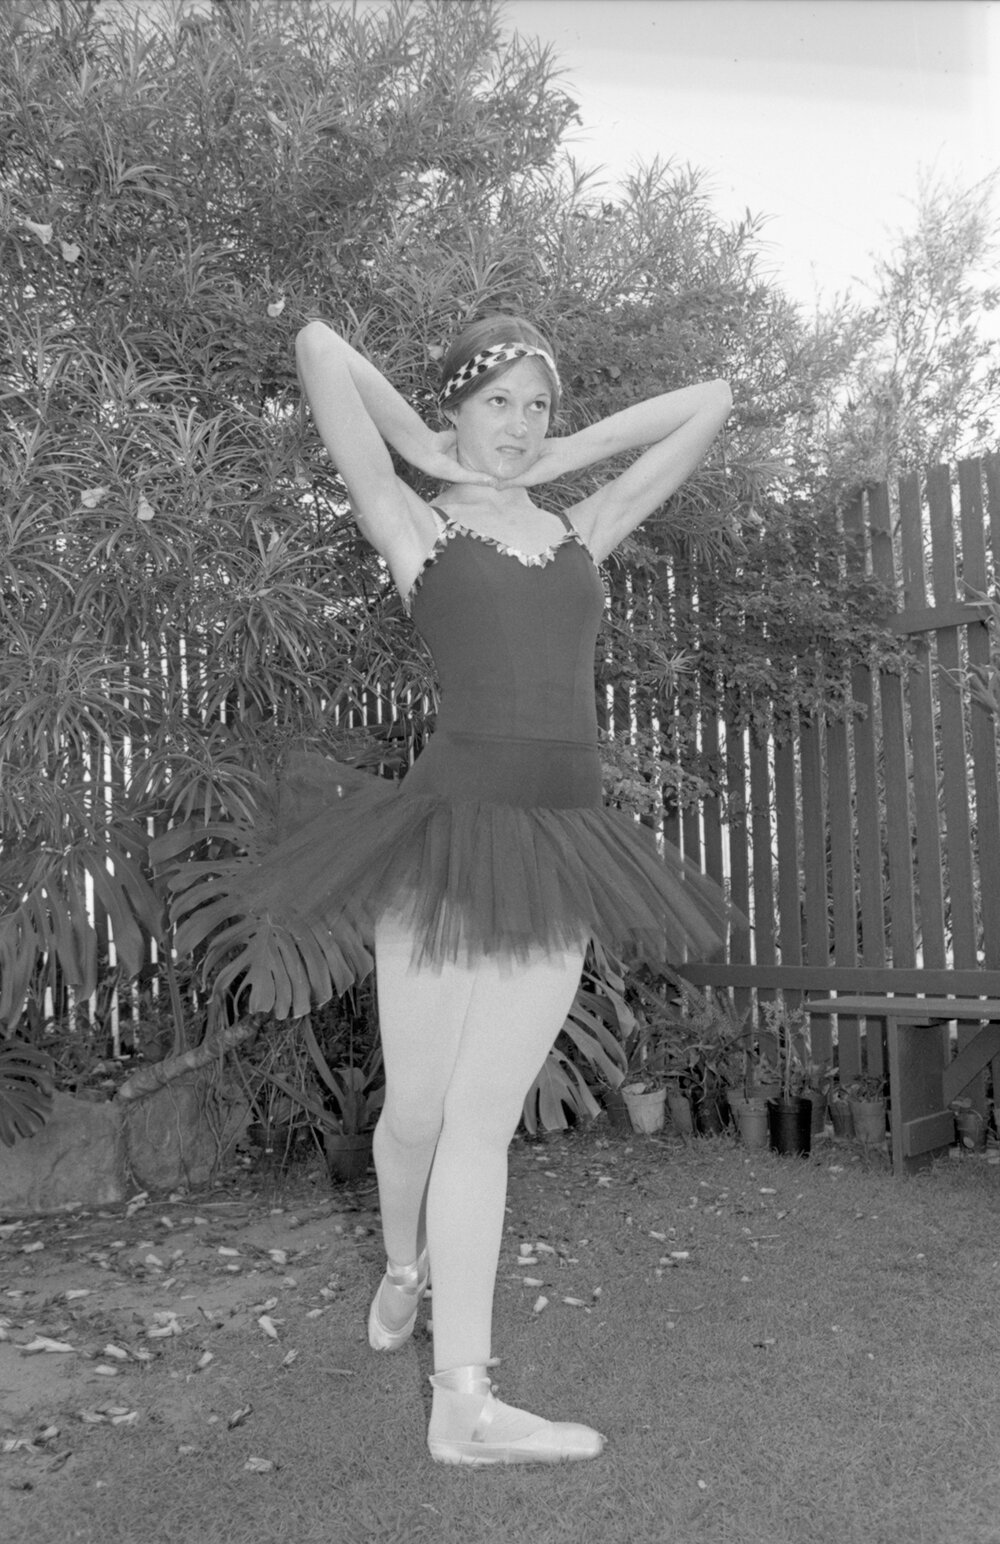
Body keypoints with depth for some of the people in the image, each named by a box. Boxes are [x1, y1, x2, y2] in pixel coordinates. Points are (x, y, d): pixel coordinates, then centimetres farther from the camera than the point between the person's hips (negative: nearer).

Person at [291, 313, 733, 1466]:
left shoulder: (580, 532, 17)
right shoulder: (416, 526, 6)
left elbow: (709, 403, 23)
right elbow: (318, 347, 0)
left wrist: (554, 461, 19)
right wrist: (424, 450, 10)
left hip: (558, 850, 3)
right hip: (453, 831, -3)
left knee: (484, 1122, 6)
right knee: (418, 1112, 8)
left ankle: (463, 1403, 14)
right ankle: (403, 1267, 41)